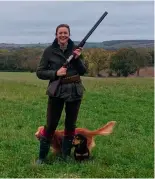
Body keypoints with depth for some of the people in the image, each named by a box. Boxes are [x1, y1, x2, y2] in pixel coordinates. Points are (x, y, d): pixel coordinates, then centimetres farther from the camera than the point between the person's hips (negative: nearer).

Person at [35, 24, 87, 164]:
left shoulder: (75, 49, 2)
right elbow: (39, 72, -4)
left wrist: (77, 59, -13)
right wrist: (55, 73, -18)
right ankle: (42, 156, 15)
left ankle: (66, 155, 27)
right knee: (51, 125, 1)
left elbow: (83, 71, 3)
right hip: (56, 91, -3)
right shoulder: (49, 51, -5)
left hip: (75, 91, 3)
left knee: (71, 124, 12)